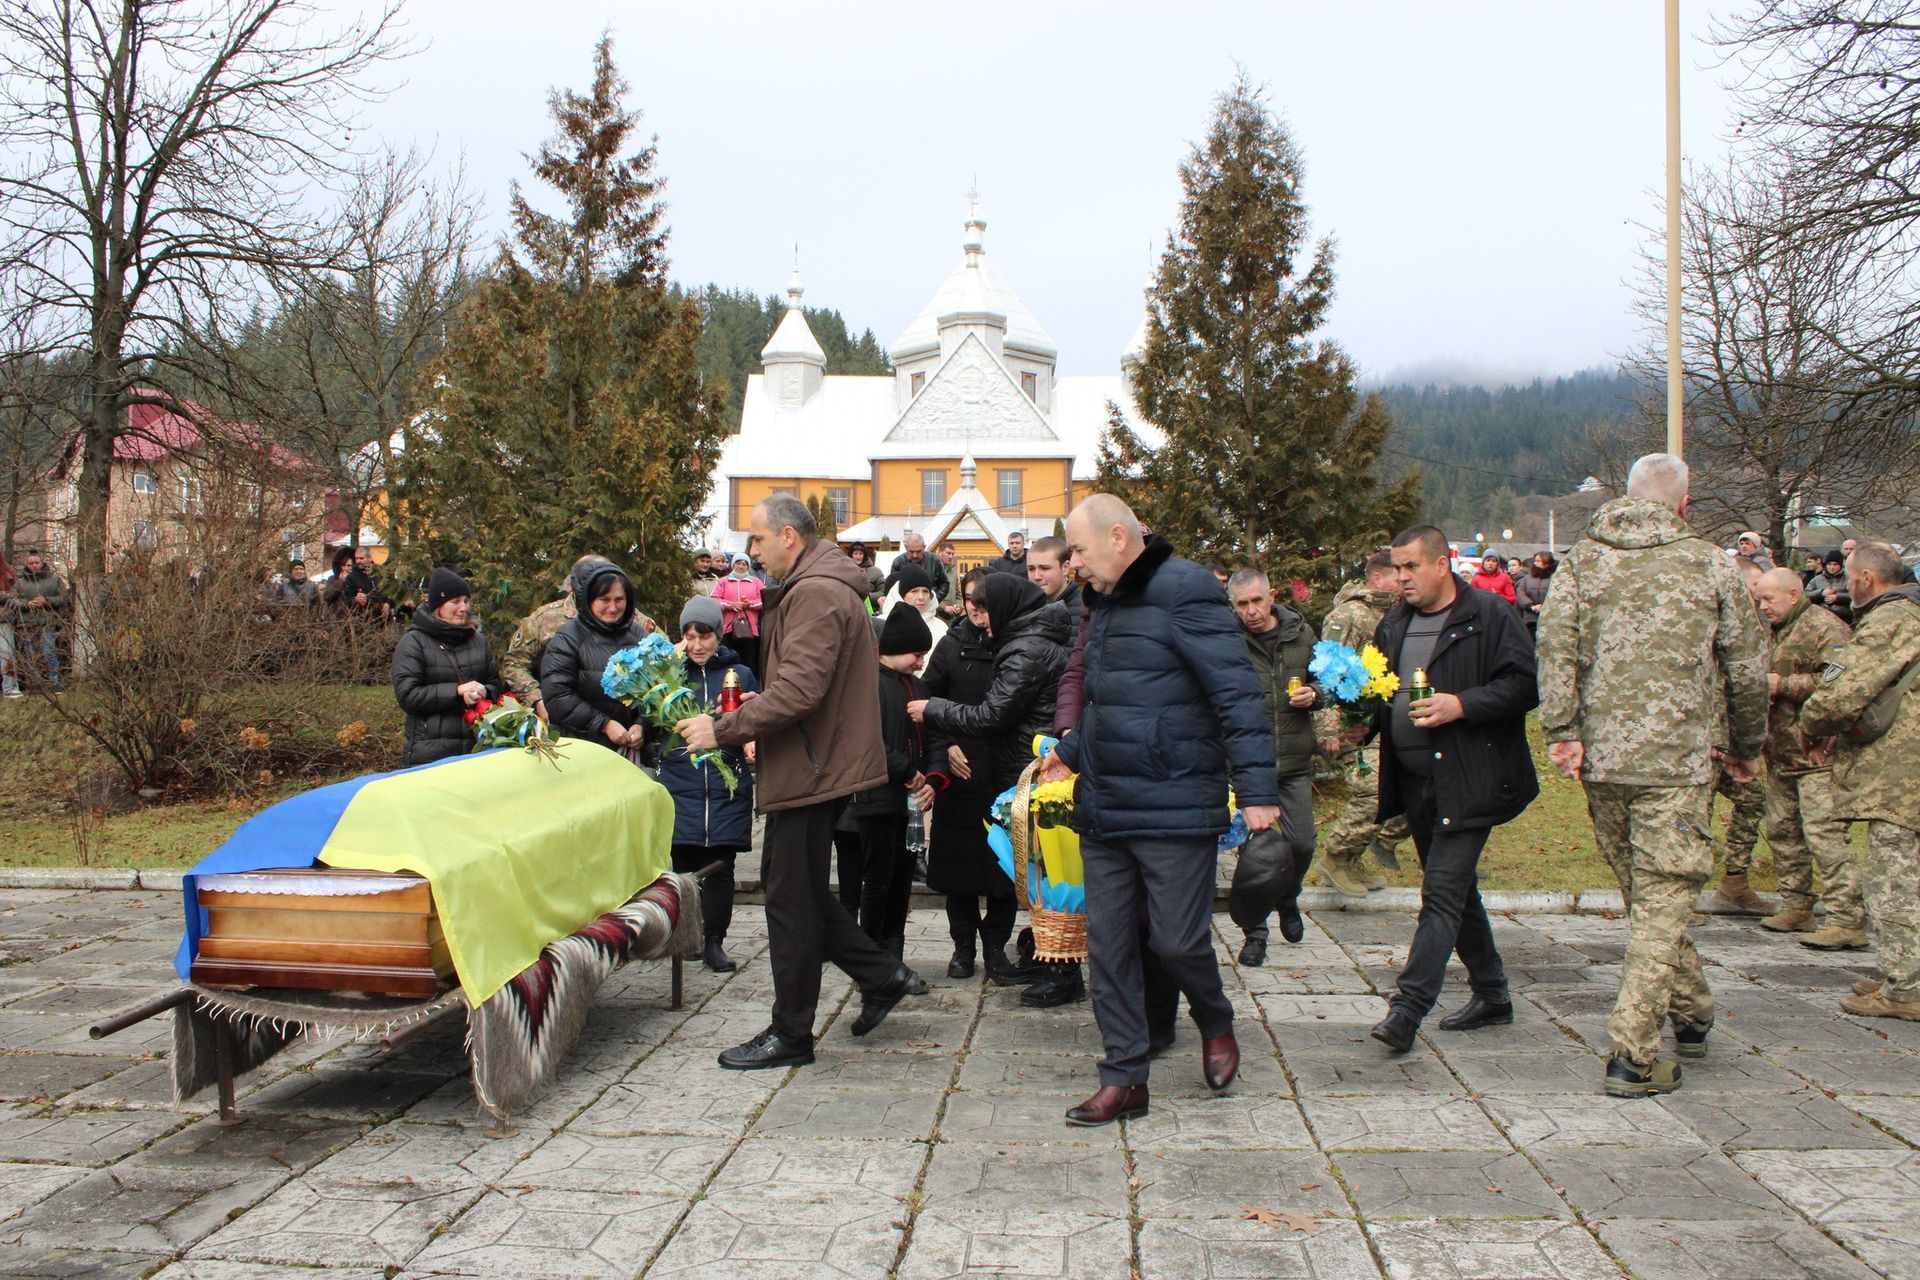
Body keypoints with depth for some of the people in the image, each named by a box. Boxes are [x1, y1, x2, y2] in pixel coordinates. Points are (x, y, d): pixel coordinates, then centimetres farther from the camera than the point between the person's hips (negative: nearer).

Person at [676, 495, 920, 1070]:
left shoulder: (814, 593, -18)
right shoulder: (829, 586, 17)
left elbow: (798, 691, -27)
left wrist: (722, 730, -21)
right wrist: (754, 722, 15)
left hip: (811, 769, -11)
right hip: (819, 760, 11)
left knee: (792, 898, 0)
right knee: (794, 886, 18)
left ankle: (790, 1034, 11)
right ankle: (881, 974, 22)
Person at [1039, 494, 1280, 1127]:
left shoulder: (1183, 591, -14)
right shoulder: (1103, 602, 14)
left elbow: (1237, 694, -18)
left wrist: (1256, 788, -22)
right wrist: (1071, 752, 25)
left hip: (1175, 809, -8)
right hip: (1103, 808, 8)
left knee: (1177, 941, -1)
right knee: (1108, 946, 8)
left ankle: (1216, 1025, 31)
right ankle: (1124, 1080, 19)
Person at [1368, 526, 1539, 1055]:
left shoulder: (1490, 616, -6)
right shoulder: (1393, 625, 15)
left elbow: (1526, 685, -11)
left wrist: (1462, 705, -21)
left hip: (1467, 779, -8)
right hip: (1414, 779, 8)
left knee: (1442, 893, -11)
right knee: (1457, 890, 16)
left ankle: (1407, 1010, -14)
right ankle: (1492, 994, 30)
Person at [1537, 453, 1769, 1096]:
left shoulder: (1581, 560, 6)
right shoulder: (1710, 564, 2)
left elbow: (1554, 645, -6)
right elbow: (1747, 666, 5)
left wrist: (1561, 731, -7)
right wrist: (1746, 745, 17)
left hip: (1601, 756, 3)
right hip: (1677, 759, -3)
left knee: (1646, 894, 18)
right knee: (1662, 900, -1)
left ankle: (1692, 1012, 34)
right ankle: (1633, 1055, -5)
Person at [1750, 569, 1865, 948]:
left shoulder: (1824, 628, -11)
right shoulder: (1775, 632, 18)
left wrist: (1783, 685, -18)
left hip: (1815, 755, -10)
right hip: (1779, 754, 10)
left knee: (1824, 834, -12)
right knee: (1782, 831, 14)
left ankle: (1846, 921, -9)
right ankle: (1795, 908, 24)